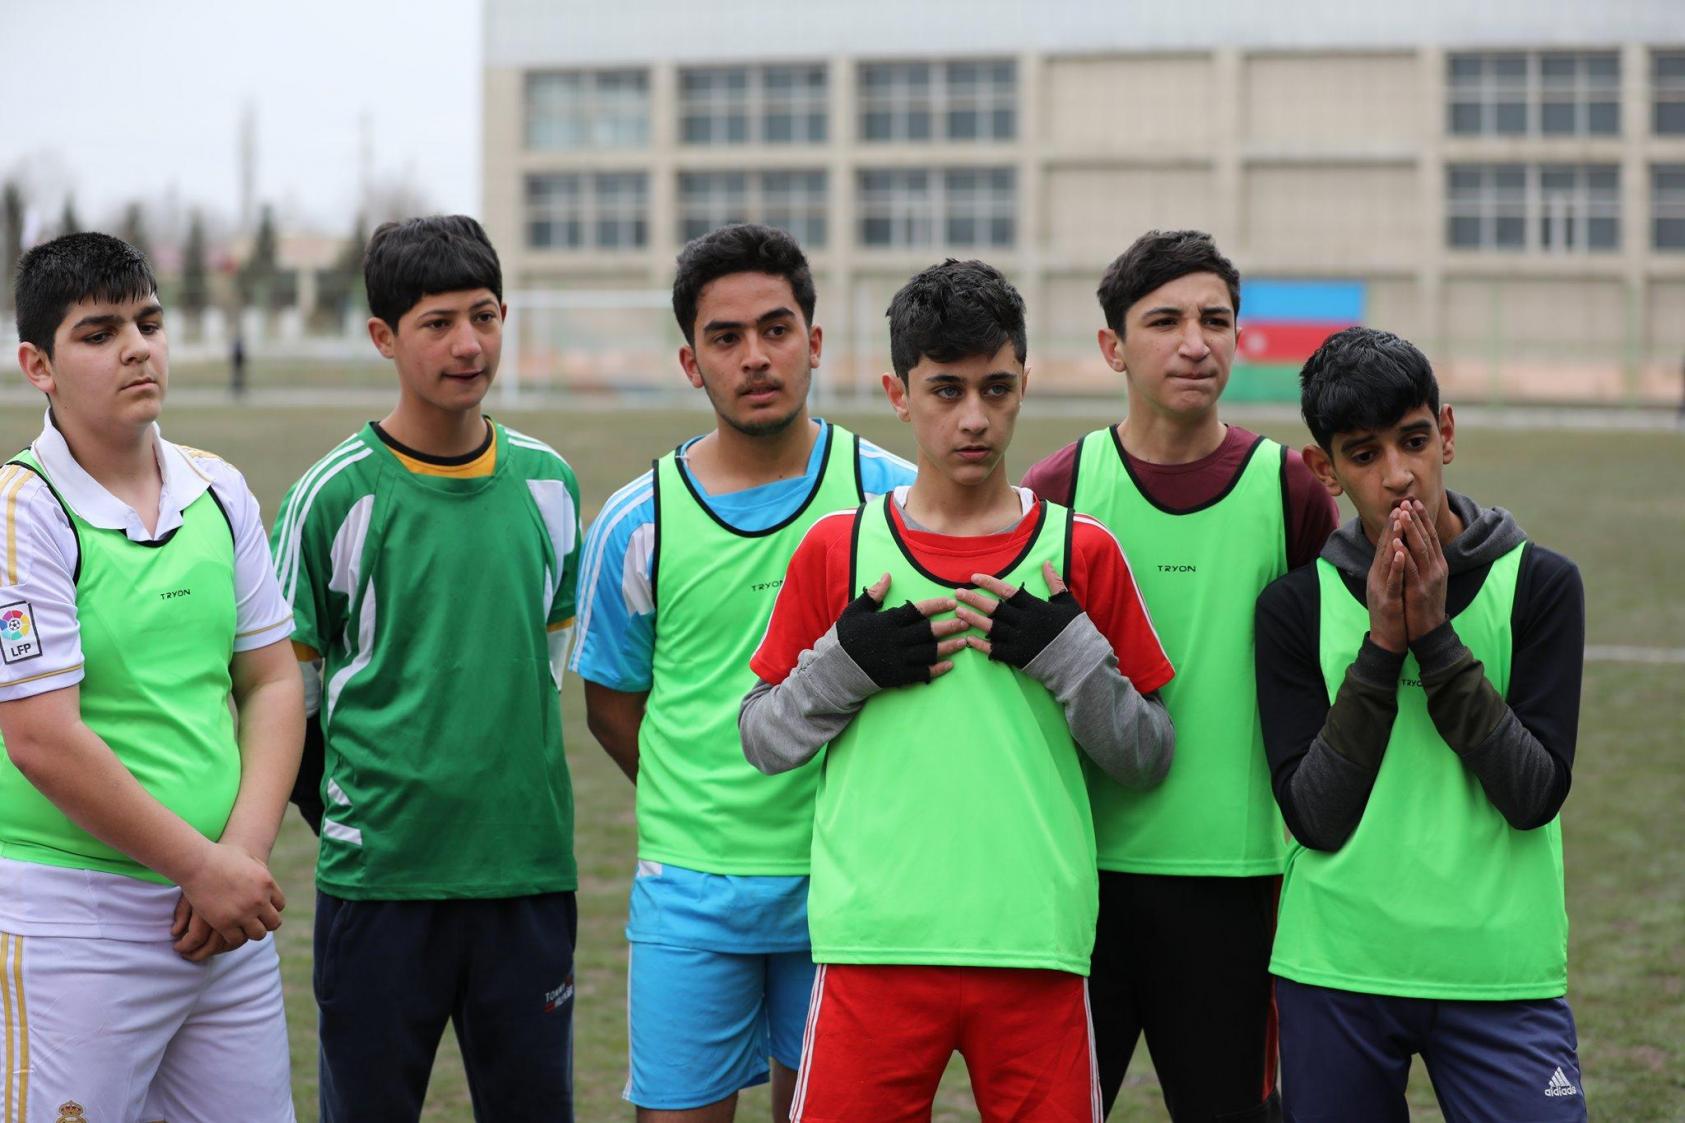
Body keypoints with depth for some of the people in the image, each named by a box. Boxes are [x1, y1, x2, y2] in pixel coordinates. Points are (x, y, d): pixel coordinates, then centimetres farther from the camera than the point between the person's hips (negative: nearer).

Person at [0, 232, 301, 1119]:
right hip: (72, 926, -6)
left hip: (227, 912, 6)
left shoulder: (219, 491, 8)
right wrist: (202, 868, -12)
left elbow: (272, 682, 10)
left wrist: (244, 853, -5)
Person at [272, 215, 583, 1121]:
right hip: (380, 874, -3)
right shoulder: (337, 495, -6)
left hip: (528, 869, 4)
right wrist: (349, 820, 1)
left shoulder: (547, 483, 7)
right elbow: (281, 690, 1)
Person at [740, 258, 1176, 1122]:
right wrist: (847, 665, -6)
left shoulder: (1081, 553, 7)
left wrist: (1067, 655, -7)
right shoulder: (836, 550, 7)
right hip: (873, 943, 0)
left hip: (1036, 946, 0)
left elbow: (1148, 760, 9)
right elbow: (761, 741, 11)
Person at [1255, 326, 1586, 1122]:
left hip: (1503, 973, -1)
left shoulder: (1539, 584, 0)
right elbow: (1314, 817, -7)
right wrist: (1381, 644, -13)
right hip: (1336, 973, 1)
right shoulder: (1297, 606, 1)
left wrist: (1435, 635, -14)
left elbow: (1536, 794, -9)